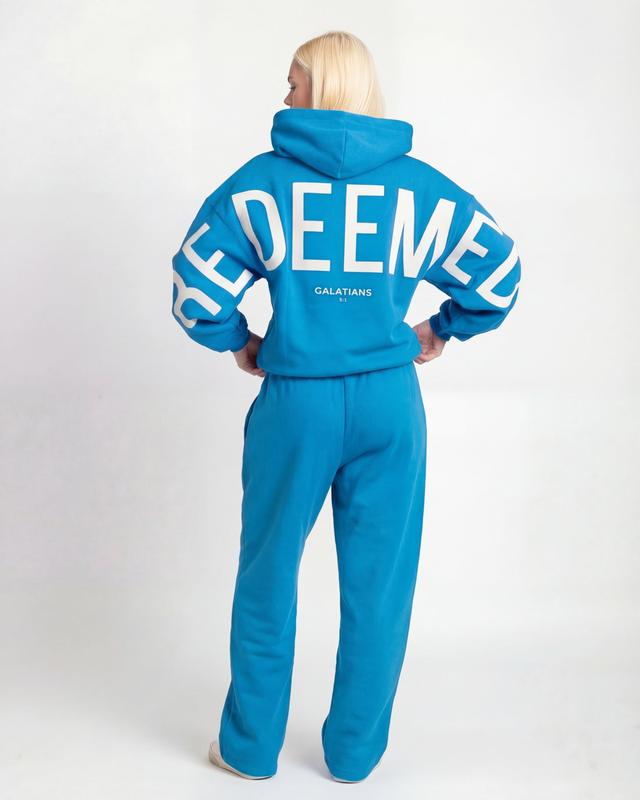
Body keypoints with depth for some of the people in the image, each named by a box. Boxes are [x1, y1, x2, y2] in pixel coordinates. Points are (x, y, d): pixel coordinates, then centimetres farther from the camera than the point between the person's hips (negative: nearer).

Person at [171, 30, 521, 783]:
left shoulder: (263, 180, -3)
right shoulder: (419, 184, 2)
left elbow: (196, 284, -6)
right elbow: (498, 267, 6)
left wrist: (237, 342, 10)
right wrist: (442, 330, 17)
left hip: (296, 402, -1)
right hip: (391, 405, 2)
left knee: (267, 578, 14)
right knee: (378, 582, 12)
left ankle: (251, 747, 29)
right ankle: (356, 751, 26)